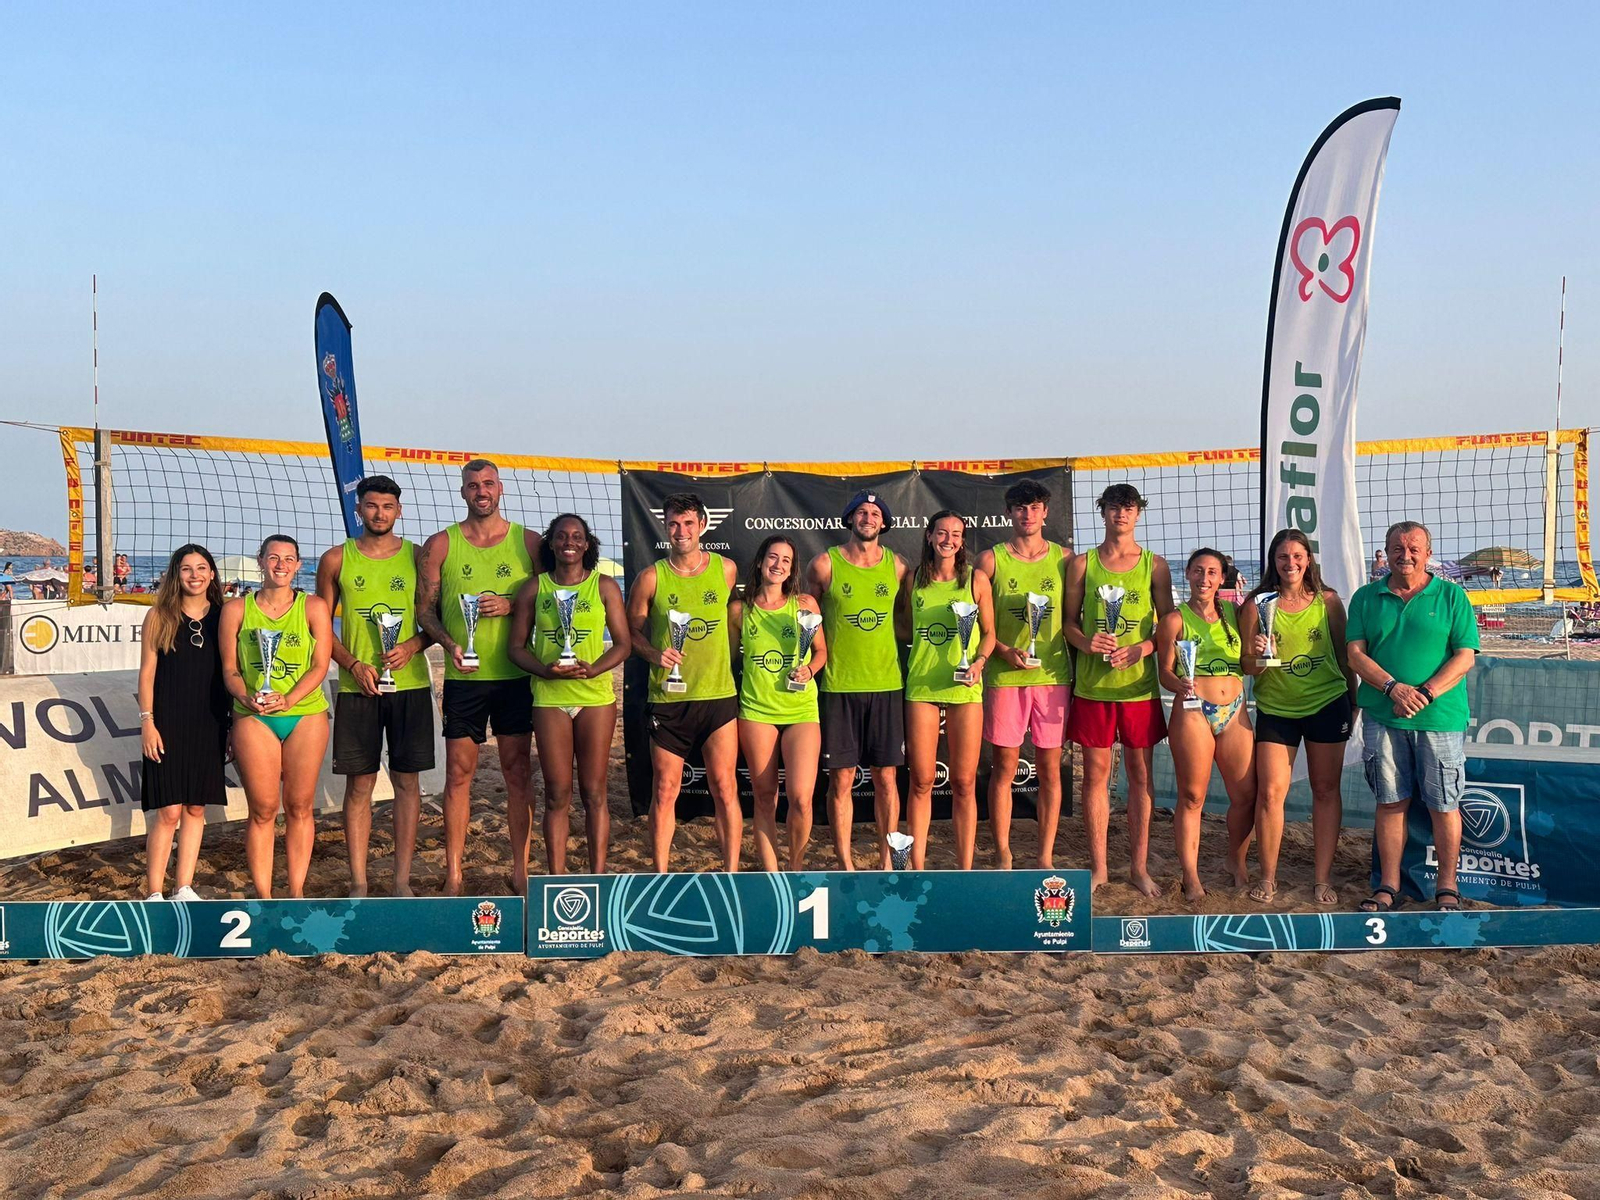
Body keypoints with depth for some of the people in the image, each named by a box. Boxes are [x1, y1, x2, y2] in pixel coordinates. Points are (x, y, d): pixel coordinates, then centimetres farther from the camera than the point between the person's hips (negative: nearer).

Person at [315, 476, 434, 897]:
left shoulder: (418, 556, 5)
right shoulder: (336, 559, 5)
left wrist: (411, 646, -11)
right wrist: (354, 664, -7)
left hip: (410, 684, 0)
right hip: (357, 686, 0)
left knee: (407, 780, 3)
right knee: (359, 782, 2)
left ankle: (402, 881, 10)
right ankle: (358, 882, 10)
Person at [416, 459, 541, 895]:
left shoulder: (528, 541, 5)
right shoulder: (440, 545, 4)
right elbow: (425, 609, 4)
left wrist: (512, 605, -12)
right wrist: (449, 643, -14)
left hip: (516, 675, 0)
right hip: (464, 677, 0)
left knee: (518, 771, 5)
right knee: (459, 773, 3)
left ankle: (520, 872, 14)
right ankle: (453, 875, 12)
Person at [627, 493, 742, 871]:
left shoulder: (726, 569, 4)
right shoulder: (651, 577, 0)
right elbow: (632, 630, 7)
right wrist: (655, 654, -11)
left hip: (719, 696, 1)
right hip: (668, 699, -1)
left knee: (725, 789, 1)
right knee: (665, 791, 5)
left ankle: (731, 874, 11)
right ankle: (661, 875, 16)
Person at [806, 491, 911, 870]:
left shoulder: (897, 565, 6)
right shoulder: (824, 565, 0)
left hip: (886, 684, 2)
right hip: (838, 686, -2)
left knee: (886, 776, 5)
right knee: (841, 779, 1)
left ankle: (886, 861, 16)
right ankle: (845, 865, 11)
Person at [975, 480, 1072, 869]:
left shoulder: (1064, 558, 8)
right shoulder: (991, 560, 3)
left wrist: (1075, 665, 1)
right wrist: (1005, 651, -12)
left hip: (1054, 675, 1)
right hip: (1004, 676, -1)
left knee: (1050, 767, 5)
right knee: (1004, 766, 3)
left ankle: (1046, 858, 14)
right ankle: (1003, 856, 14)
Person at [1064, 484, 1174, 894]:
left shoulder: (1155, 565, 6)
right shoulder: (1082, 563, 6)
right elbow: (1069, 620, 8)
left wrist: (1140, 648, -12)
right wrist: (1086, 642, -13)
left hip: (1140, 685, 0)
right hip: (1092, 685, 0)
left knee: (1140, 774, 4)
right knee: (1096, 774, 4)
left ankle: (1139, 866, 14)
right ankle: (1098, 866, 14)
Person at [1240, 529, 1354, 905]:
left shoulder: (1328, 601, 0)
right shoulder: (1257, 604, -3)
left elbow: (1343, 654, 9)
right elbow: (1248, 667, -1)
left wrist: (1354, 700, 10)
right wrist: (1257, 655, -22)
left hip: (1327, 704, 1)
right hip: (1275, 708, -1)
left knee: (1326, 789, 6)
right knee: (1270, 792, -5)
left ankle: (1323, 878, 15)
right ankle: (1267, 877, 8)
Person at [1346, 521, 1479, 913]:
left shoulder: (1451, 596, 4)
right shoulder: (1366, 598, 9)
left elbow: (1465, 656, -2)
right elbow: (1356, 654, 2)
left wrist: (1426, 693, -15)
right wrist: (1393, 687, -14)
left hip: (1440, 717, -1)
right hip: (1382, 717, 2)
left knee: (1443, 805, 3)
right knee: (1390, 803, 7)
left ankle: (1447, 888, 16)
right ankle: (1388, 887, 16)